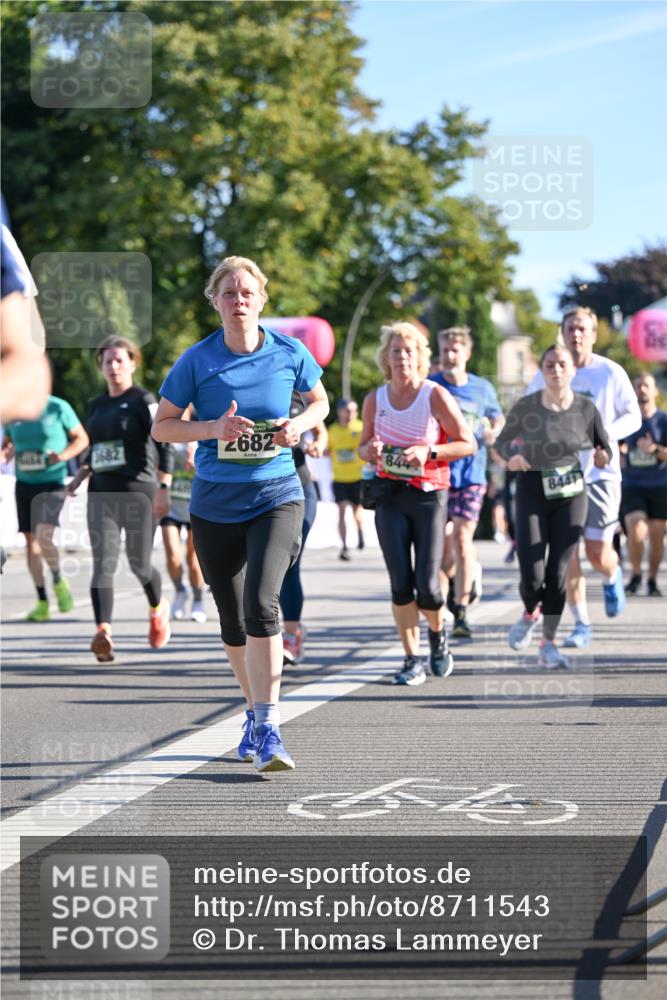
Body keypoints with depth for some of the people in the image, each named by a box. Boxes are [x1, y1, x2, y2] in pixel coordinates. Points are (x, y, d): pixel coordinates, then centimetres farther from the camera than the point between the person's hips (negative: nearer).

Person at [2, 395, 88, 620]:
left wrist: (63, 455, -17)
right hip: (24, 483, 5)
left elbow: (82, 439, 1)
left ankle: (58, 581, 7)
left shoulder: (58, 408, -6)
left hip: (52, 482, -5)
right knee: (31, 542, 3)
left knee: (43, 537, -20)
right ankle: (42, 604, 11)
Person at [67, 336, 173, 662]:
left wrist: (163, 489, -17)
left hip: (138, 491, -5)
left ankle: (158, 609, 34)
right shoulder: (96, 406, 15)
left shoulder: (143, 400, -3)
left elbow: (164, 445, -9)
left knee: (139, 564, 3)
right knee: (103, 564, -11)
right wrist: (81, 476, 13)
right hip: (101, 493, 5)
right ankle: (103, 632, -23)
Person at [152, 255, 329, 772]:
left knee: (261, 605, -21)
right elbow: (161, 426, 2)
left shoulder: (290, 353, -2)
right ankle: (255, 714, 32)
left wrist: (299, 425, -7)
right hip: (216, 504, 2)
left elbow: (320, 402, 15)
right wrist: (213, 428, -15)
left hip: (277, 497, -2)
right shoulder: (197, 360, -4)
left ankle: (268, 727, -19)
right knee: (233, 622, 10)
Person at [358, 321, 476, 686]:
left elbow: (468, 443, -3)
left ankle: (438, 634, 25)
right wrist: (370, 450, -5)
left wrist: (429, 451, -17)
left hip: (429, 494, -2)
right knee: (400, 582, -6)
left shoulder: (436, 396, -5)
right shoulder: (375, 399, 5)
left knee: (427, 585, -8)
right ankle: (412, 659, 5)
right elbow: (363, 447, 19)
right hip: (390, 495, 2)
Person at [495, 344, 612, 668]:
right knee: (532, 576, -10)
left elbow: (604, 448, 8)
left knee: (557, 573, -3)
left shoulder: (586, 408, -3)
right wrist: (510, 456, -15)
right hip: (533, 493, -1)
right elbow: (502, 442, 7)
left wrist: (602, 457, -14)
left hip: (571, 496, 1)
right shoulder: (525, 407, -6)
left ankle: (548, 643, 13)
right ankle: (530, 613, 25)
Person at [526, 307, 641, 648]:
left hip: (600, 471, -1)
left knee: (598, 553, -4)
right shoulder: (544, 376, 3)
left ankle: (612, 578, 33)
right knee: (566, 553, -4)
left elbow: (633, 416, 3)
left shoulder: (610, 373, -2)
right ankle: (581, 624, 7)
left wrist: (604, 434, -16)